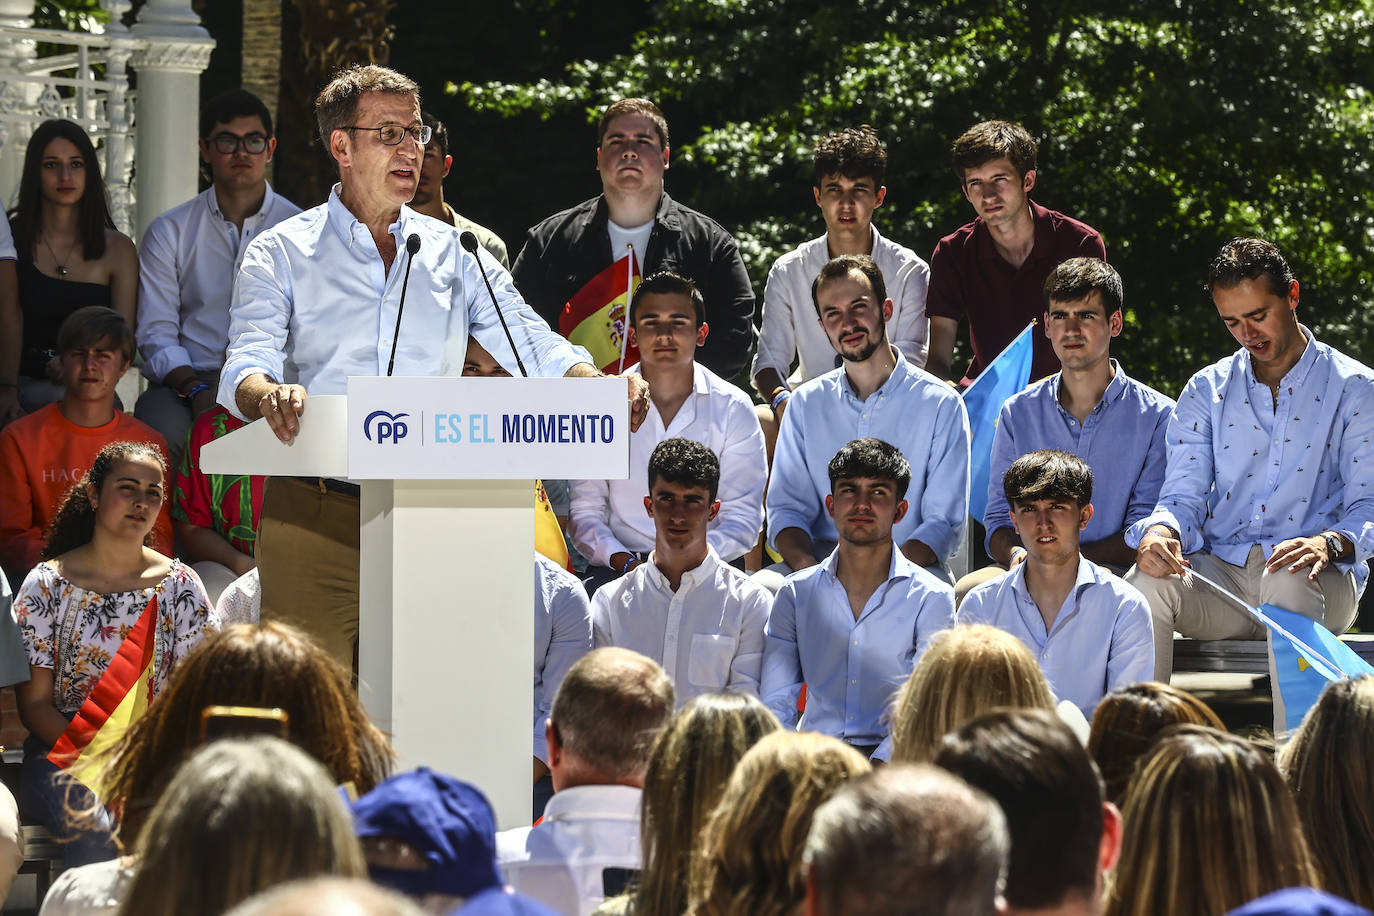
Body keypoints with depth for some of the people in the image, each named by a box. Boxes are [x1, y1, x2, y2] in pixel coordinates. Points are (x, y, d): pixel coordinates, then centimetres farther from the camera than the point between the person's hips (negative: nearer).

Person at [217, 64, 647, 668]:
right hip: (316, 520, -3)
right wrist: (268, 394, -33)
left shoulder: (454, 255, 15)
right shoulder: (281, 254, 6)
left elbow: (535, 348, 8)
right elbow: (247, 368, -8)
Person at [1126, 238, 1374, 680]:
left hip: (1319, 578, -3)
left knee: (1288, 581, -39)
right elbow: (1184, 496, 9)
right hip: (1220, 573, 3)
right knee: (1146, 582, -30)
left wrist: (1330, 543, -25)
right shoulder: (1206, 391, 16)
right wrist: (1161, 531, -18)